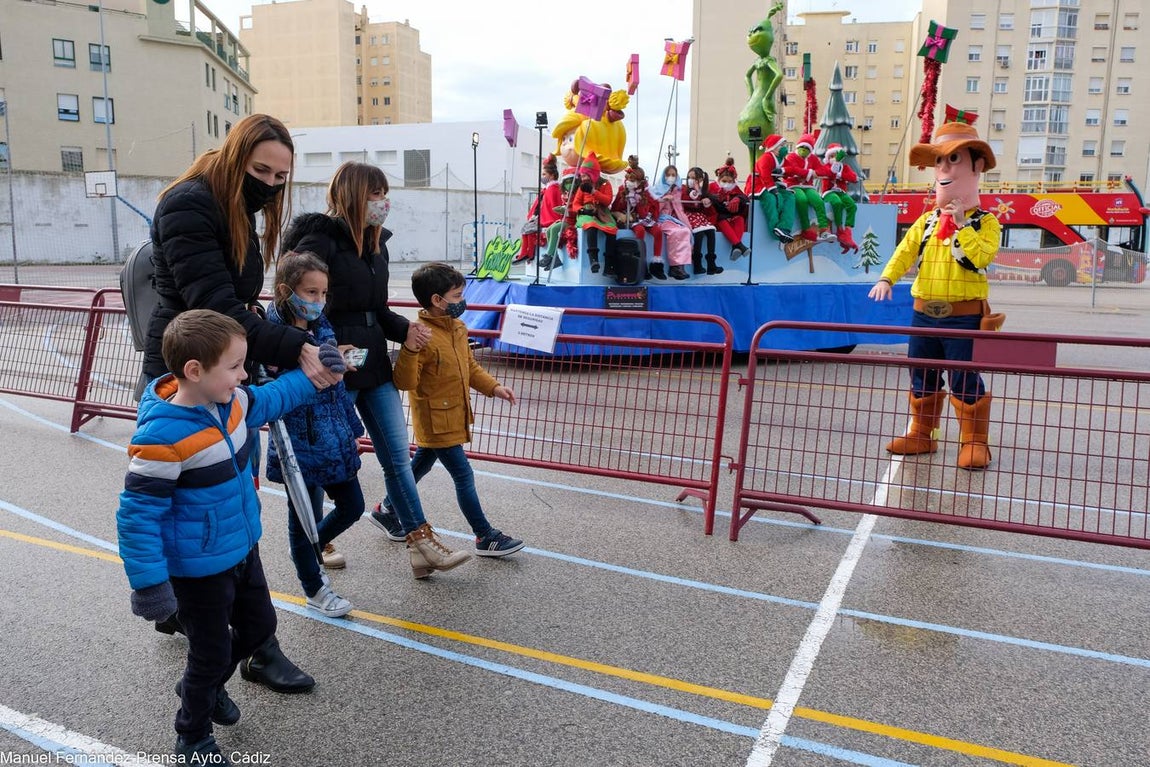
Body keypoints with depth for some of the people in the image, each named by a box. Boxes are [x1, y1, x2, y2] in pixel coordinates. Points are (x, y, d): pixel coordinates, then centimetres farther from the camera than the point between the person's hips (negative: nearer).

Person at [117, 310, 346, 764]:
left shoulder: (234, 403, -7)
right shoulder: (162, 436, -30)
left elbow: (270, 399, 17)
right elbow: (137, 514, -25)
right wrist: (149, 584, -23)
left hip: (242, 550, 8)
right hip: (198, 570, -8)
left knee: (259, 626, 24)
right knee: (211, 654, 10)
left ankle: (205, 686, 52)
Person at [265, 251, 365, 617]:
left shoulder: (322, 328, 5)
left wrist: (351, 427, 17)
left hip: (334, 439, 7)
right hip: (301, 445, -7)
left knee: (352, 506, 17)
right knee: (305, 517, 10)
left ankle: (311, 548, 45)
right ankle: (314, 590, 31)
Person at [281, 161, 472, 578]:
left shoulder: (375, 243, 11)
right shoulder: (320, 239, -13)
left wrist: (405, 329, -1)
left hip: (374, 362, 8)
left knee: (397, 453, 8)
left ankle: (422, 540, 15)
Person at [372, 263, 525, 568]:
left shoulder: (458, 328, 5)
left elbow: (470, 367, 16)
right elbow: (405, 382, -26)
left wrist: (493, 387, 5)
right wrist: (409, 350, -40)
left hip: (453, 415, 9)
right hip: (436, 421, -9)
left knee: (421, 464, 24)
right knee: (464, 476, -2)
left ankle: (389, 509, 44)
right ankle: (485, 537, 10)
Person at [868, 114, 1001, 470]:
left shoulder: (984, 223, -3)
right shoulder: (926, 222, 10)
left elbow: (981, 256, -20)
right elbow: (905, 252, -1)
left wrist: (961, 226, -19)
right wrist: (887, 279, -16)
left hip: (963, 316, -5)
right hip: (924, 312, 5)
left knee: (965, 381, -2)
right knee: (922, 377, 12)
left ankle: (975, 441, 11)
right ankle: (921, 433, 25)